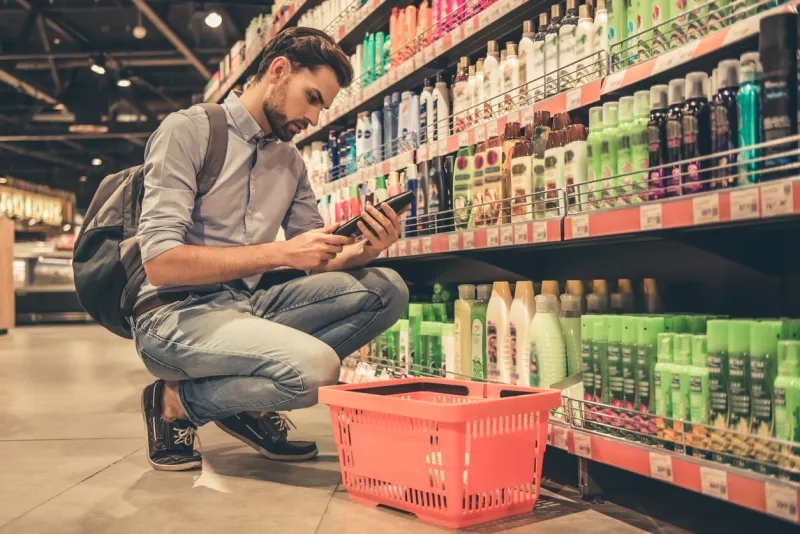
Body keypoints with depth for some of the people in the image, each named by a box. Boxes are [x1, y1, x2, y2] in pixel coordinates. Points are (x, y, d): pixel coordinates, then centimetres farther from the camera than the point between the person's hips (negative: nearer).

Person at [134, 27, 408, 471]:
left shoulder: (290, 160, 12)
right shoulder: (188, 130, -8)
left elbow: (320, 262, 12)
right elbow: (160, 262, -18)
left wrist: (364, 251, -11)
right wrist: (281, 253, -21)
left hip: (245, 308, 7)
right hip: (174, 315, -7)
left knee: (386, 289, -8)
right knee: (316, 367, -31)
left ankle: (248, 402, -4)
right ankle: (177, 401, -4)